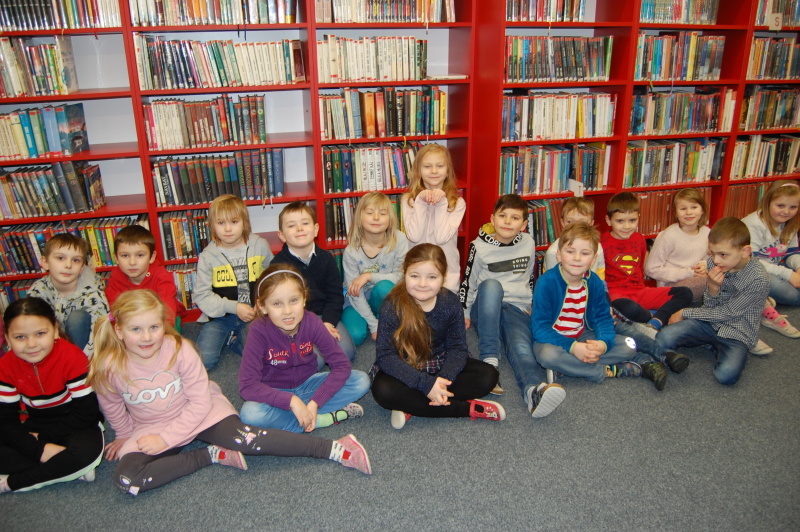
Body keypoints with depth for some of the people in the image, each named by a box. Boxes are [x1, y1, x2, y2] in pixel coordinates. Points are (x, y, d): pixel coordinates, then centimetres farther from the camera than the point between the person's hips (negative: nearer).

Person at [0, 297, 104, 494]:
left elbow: (87, 413, -19)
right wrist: (39, 449, -23)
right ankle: (70, 469, -21)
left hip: (74, 424, -4)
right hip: (35, 424, 4)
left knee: (88, 450, -35)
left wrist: (43, 437, -16)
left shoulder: (72, 357, -23)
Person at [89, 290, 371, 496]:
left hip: (202, 411, -3)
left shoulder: (179, 350, -22)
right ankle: (213, 454, -12)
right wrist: (127, 436, 15)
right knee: (126, 478, -26)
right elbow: (114, 411, 4)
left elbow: (200, 402, -17)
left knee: (243, 438, -30)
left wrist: (166, 438, -21)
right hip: (148, 428, 3)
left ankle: (336, 449, -27)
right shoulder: (108, 368, -17)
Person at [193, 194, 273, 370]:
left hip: (253, 315, 0)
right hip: (220, 316, 0)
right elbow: (201, 295, -4)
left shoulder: (260, 246, -2)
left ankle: (234, 341, 9)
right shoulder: (208, 256, -4)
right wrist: (234, 307, -14)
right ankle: (225, 337, 16)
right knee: (203, 361, -15)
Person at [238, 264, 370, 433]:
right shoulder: (259, 331, -24)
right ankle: (323, 418, -21)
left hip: (307, 384, 2)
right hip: (275, 393, -2)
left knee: (361, 381, -17)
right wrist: (292, 401, -35)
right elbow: (247, 385, -28)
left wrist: (315, 402, -26)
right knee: (250, 413, -36)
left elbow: (342, 365, -16)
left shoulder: (312, 322, -19)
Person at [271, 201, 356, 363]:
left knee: (346, 352, -17)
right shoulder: (278, 263, -5)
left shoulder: (326, 258, 3)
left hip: (324, 315, 3)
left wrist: (328, 322, -13)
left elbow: (335, 296, 5)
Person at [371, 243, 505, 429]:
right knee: (383, 390, -34)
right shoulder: (392, 306, -22)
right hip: (404, 369, -3)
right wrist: (426, 384, -34)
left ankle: (412, 405, -21)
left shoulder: (450, 302, -12)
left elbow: (458, 347, -9)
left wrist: (444, 378, -29)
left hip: (440, 364, 4)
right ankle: (467, 408, -24)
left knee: (488, 375, -15)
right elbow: (386, 356, -24)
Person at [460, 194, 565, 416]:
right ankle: (489, 360, -39)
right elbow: (468, 281, 5)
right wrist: (464, 314, 6)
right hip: (486, 308, -1)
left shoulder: (528, 243, 8)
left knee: (521, 346, -31)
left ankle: (536, 389, -65)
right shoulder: (480, 246, 0)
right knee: (491, 285, -37)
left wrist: (530, 306, 21)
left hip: (517, 309, 1)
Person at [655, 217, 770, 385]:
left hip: (737, 332, -4)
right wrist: (713, 288, -22)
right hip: (711, 322, 4)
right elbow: (710, 307, 2)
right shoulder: (713, 263, -5)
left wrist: (685, 313, -6)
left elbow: (727, 313, -13)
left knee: (726, 374, -32)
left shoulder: (759, 280, -20)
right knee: (663, 338, -19)